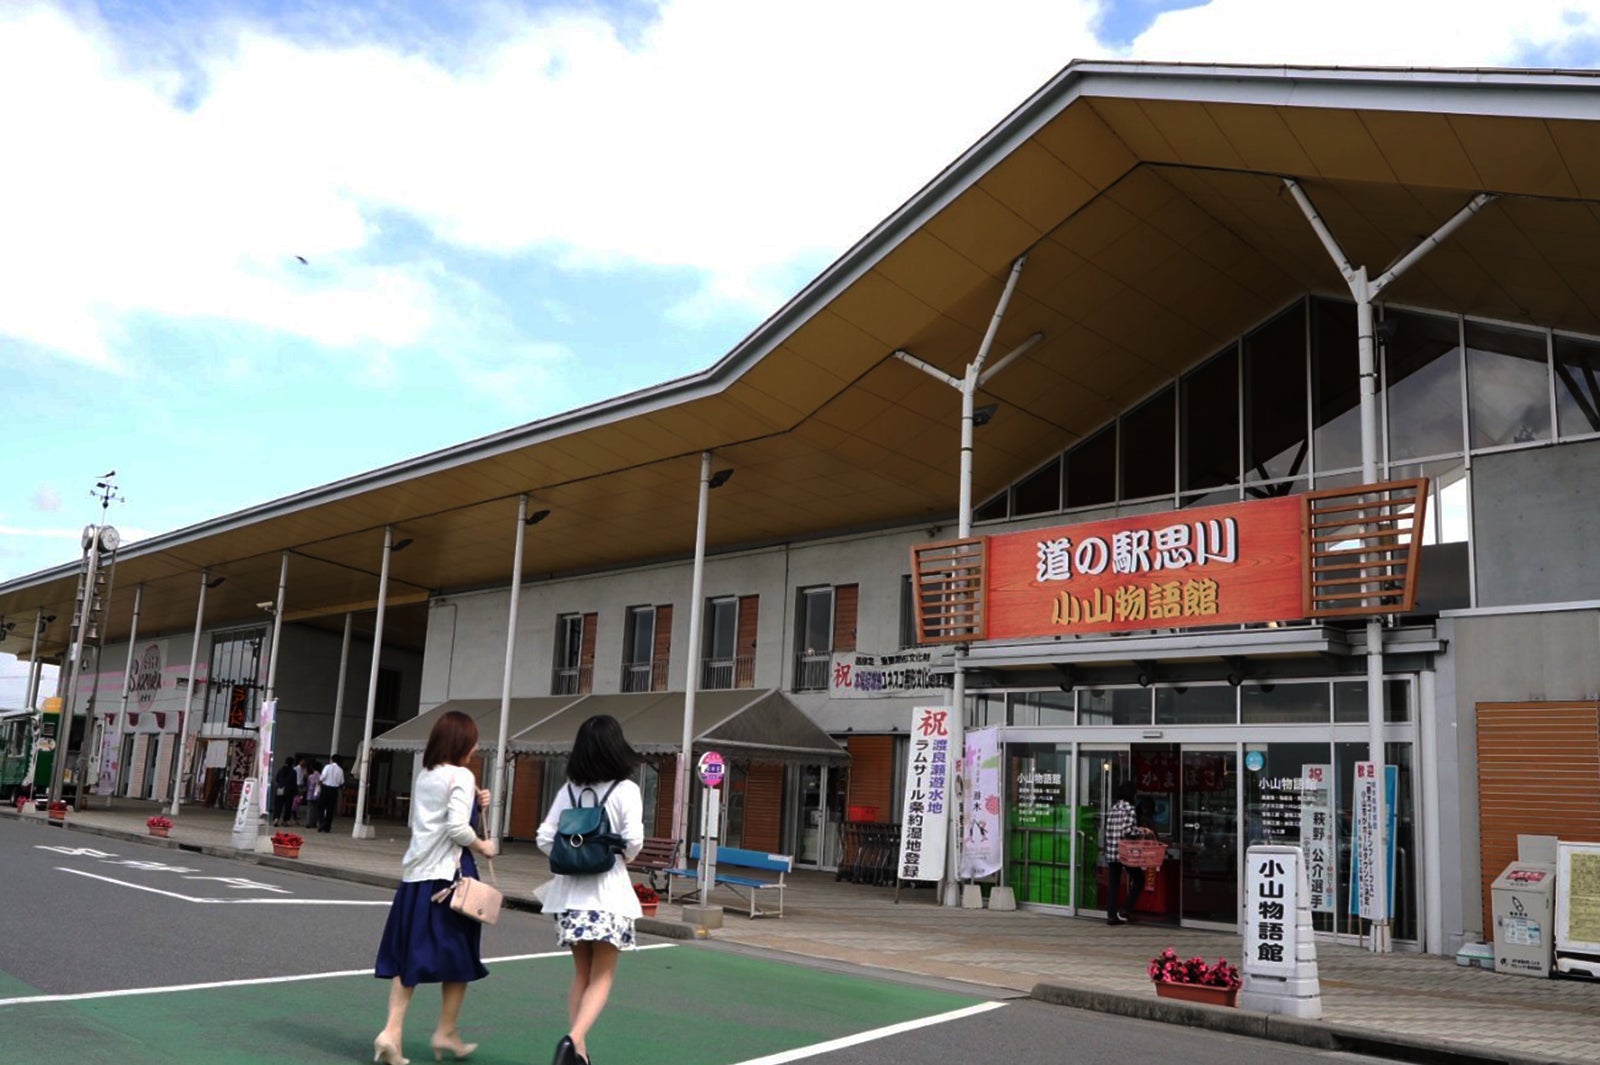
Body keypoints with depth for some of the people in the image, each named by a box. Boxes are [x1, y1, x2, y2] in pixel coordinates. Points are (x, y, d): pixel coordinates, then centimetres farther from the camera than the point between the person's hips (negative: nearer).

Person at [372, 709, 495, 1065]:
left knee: (409, 955, 10)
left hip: (415, 874, 7)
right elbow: (457, 827, -19)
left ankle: (392, 1032, 1)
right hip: (449, 875, -7)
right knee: (459, 957, 9)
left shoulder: (423, 776, 12)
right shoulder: (461, 776, -11)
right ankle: (447, 1033, 18)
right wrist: (483, 846, -3)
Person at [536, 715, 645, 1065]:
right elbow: (633, 839, -16)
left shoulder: (569, 790, 5)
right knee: (601, 977, 5)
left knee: (581, 975, 17)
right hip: (608, 892, -4)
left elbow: (544, 838, 1)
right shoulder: (625, 789, -8)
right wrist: (623, 858, 5)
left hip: (571, 892, 4)